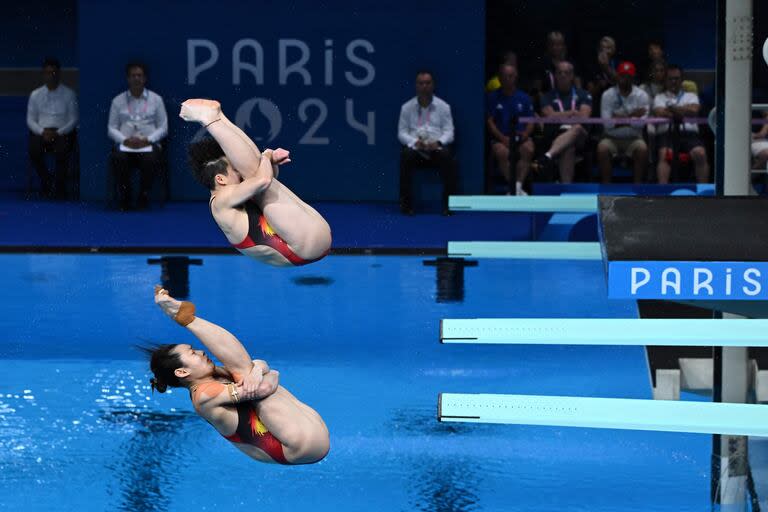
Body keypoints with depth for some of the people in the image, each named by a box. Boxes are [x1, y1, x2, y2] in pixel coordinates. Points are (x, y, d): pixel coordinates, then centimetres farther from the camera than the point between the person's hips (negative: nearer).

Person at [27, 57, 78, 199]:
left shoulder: (69, 94, 5)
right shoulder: (35, 95, 10)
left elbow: (73, 119, 1)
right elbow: (30, 120, 8)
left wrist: (58, 133, -15)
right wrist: (43, 132, -12)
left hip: (62, 132, -2)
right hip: (41, 132, 2)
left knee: (62, 150, -35)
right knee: (34, 150, -32)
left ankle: (60, 187, -15)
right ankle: (45, 182, -8)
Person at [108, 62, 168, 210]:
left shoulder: (156, 99, 12)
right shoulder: (118, 101, 14)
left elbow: (163, 128, 7)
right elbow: (111, 128, 9)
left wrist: (147, 140, -12)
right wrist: (125, 140, -12)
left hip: (149, 143, 0)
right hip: (125, 144, 0)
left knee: (151, 160, -37)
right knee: (119, 159, -36)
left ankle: (144, 196, -15)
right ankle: (124, 197, -15)